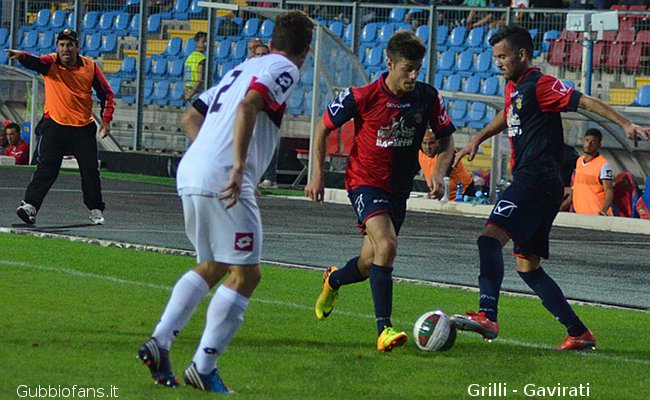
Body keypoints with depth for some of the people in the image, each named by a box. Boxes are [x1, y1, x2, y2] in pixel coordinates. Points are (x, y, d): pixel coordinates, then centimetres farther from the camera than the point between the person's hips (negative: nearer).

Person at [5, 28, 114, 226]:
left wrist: (106, 119, -2)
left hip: (83, 128, 2)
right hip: (55, 126, -2)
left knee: (90, 170, 7)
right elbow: (34, 62, -27)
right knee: (46, 169, -12)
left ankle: (96, 209, 23)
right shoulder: (51, 63, -5)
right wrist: (21, 55, -50)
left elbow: (106, 93, 7)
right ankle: (29, 206, -17)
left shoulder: (90, 67, 0)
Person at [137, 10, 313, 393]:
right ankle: (204, 368, -5)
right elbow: (248, 106, -20)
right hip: (223, 181, -9)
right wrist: (238, 166, -24)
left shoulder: (243, 68, 25)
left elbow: (191, 117, 25)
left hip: (191, 173, 9)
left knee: (213, 266, 22)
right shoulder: (284, 69, 0)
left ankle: (159, 343, 14)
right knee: (246, 274, -2)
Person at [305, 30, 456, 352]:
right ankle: (384, 329, -27)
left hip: (399, 187, 5)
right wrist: (317, 175, -5)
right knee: (386, 245, -28)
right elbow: (323, 128, -2)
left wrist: (439, 173, -10)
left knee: (369, 265, 12)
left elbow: (446, 140, 8)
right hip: (364, 181, -5)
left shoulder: (428, 98, -6)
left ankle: (333, 281, 49)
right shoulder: (361, 97, -16)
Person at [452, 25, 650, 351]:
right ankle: (579, 333, 13)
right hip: (529, 182, 11)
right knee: (527, 266, 11)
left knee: (490, 236, -25)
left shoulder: (540, 85, -8)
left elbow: (584, 101, -16)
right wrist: (477, 139, 35)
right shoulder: (513, 88, 20)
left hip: (537, 180, -10)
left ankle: (487, 316, -38)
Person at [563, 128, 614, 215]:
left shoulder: (603, 165, -11)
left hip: (597, 215, -8)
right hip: (579, 214, 8)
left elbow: (609, 191, -18)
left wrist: (603, 210, -34)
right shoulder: (579, 161, 14)